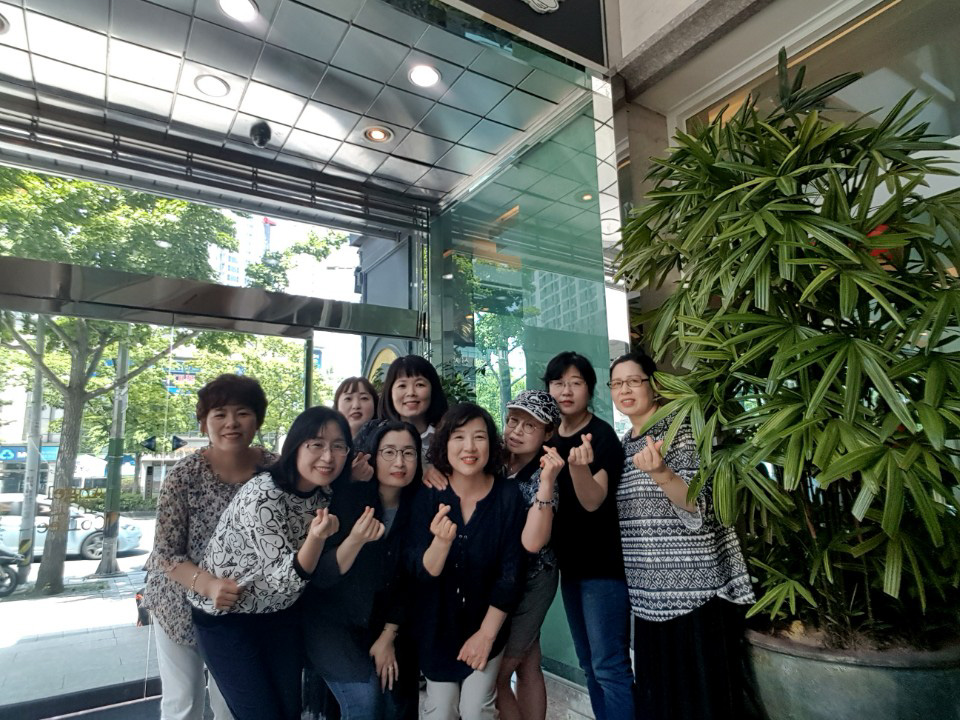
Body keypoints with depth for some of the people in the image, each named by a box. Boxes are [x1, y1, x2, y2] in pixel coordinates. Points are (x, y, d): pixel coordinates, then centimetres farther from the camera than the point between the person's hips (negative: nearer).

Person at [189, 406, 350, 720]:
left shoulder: (324, 494, -6)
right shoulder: (262, 496, -28)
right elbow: (286, 579, -27)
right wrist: (316, 537, -46)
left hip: (280, 614, 6)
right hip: (226, 617, -6)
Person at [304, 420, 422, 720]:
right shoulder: (344, 497, -19)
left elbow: (408, 581, -1)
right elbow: (319, 577, -21)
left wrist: (388, 637, -1)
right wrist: (355, 540, -38)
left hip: (386, 624, 4)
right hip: (333, 622, -3)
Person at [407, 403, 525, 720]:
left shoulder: (508, 495, -17)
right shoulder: (428, 495, -15)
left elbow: (510, 574, -12)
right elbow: (420, 571, -18)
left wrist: (486, 634, -9)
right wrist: (441, 541, -38)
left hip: (486, 625, -1)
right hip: (436, 626, 1)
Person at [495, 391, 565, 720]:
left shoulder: (542, 475, -19)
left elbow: (532, 541, -31)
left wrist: (547, 481, -37)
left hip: (529, 584, -5)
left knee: (491, 677, 4)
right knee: (527, 667, 19)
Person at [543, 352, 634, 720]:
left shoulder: (602, 436, -15)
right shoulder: (550, 439, 5)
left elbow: (593, 501, -27)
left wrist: (579, 466, -44)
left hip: (604, 565, -7)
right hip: (570, 564, 8)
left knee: (609, 665, -1)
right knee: (589, 663, 18)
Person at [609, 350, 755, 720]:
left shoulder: (679, 430, -10)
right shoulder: (625, 443, 10)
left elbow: (696, 509, -20)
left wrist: (660, 472, -36)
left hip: (695, 587, -6)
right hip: (651, 592, 7)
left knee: (703, 690, 4)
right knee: (659, 690, 16)